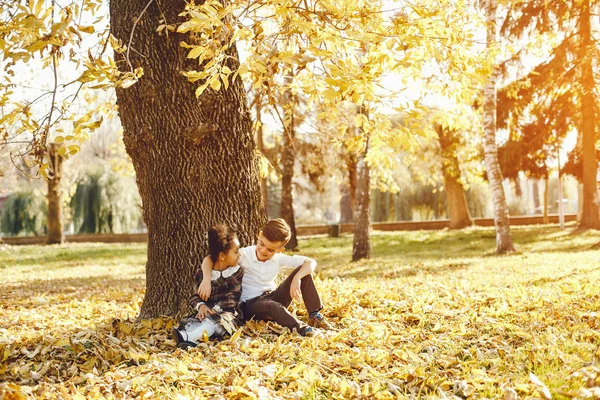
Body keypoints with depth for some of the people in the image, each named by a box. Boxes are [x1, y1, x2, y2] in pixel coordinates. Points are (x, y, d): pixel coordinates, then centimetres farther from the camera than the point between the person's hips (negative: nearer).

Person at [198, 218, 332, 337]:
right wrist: (207, 280, -37)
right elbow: (209, 259, -18)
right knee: (272, 306, -43)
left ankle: (315, 316, -15)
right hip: (251, 305, -4)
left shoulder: (279, 258, -4)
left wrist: (297, 278, -30)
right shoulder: (244, 255, -13)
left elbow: (311, 262, -11)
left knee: (303, 271, -13)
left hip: (273, 298, 5)